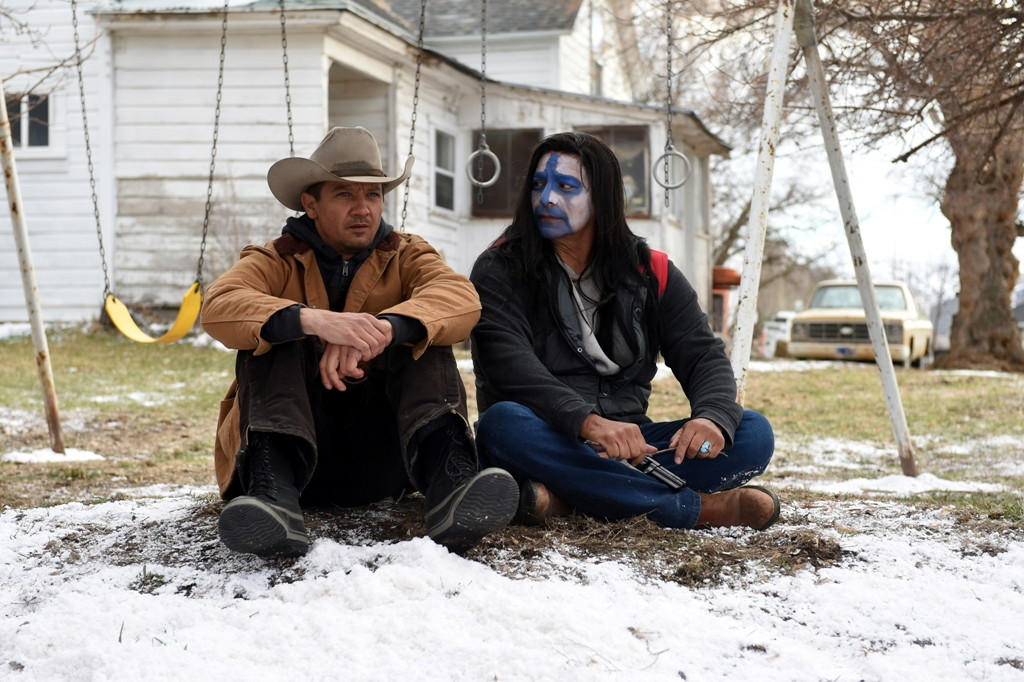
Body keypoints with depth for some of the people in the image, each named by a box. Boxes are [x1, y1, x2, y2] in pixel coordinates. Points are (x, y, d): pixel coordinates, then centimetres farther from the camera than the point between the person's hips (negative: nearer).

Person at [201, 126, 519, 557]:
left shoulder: (405, 258, 9)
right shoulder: (276, 262, 4)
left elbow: (461, 299, -16)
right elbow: (219, 307, -20)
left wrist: (382, 330, -36)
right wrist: (313, 320, -38)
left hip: (380, 455, 1)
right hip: (294, 444, -1)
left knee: (419, 331, -17)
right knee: (273, 331, -20)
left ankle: (448, 479, -41)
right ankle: (273, 490, -43)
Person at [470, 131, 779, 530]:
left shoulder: (652, 273, 10)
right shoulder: (501, 270, 0)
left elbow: (704, 356, 2)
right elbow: (510, 363, -17)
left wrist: (713, 417, -23)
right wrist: (588, 422, -35)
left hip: (626, 445, 3)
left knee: (753, 433, -17)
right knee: (503, 423, -36)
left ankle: (567, 500, -32)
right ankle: (697, 507, -33)